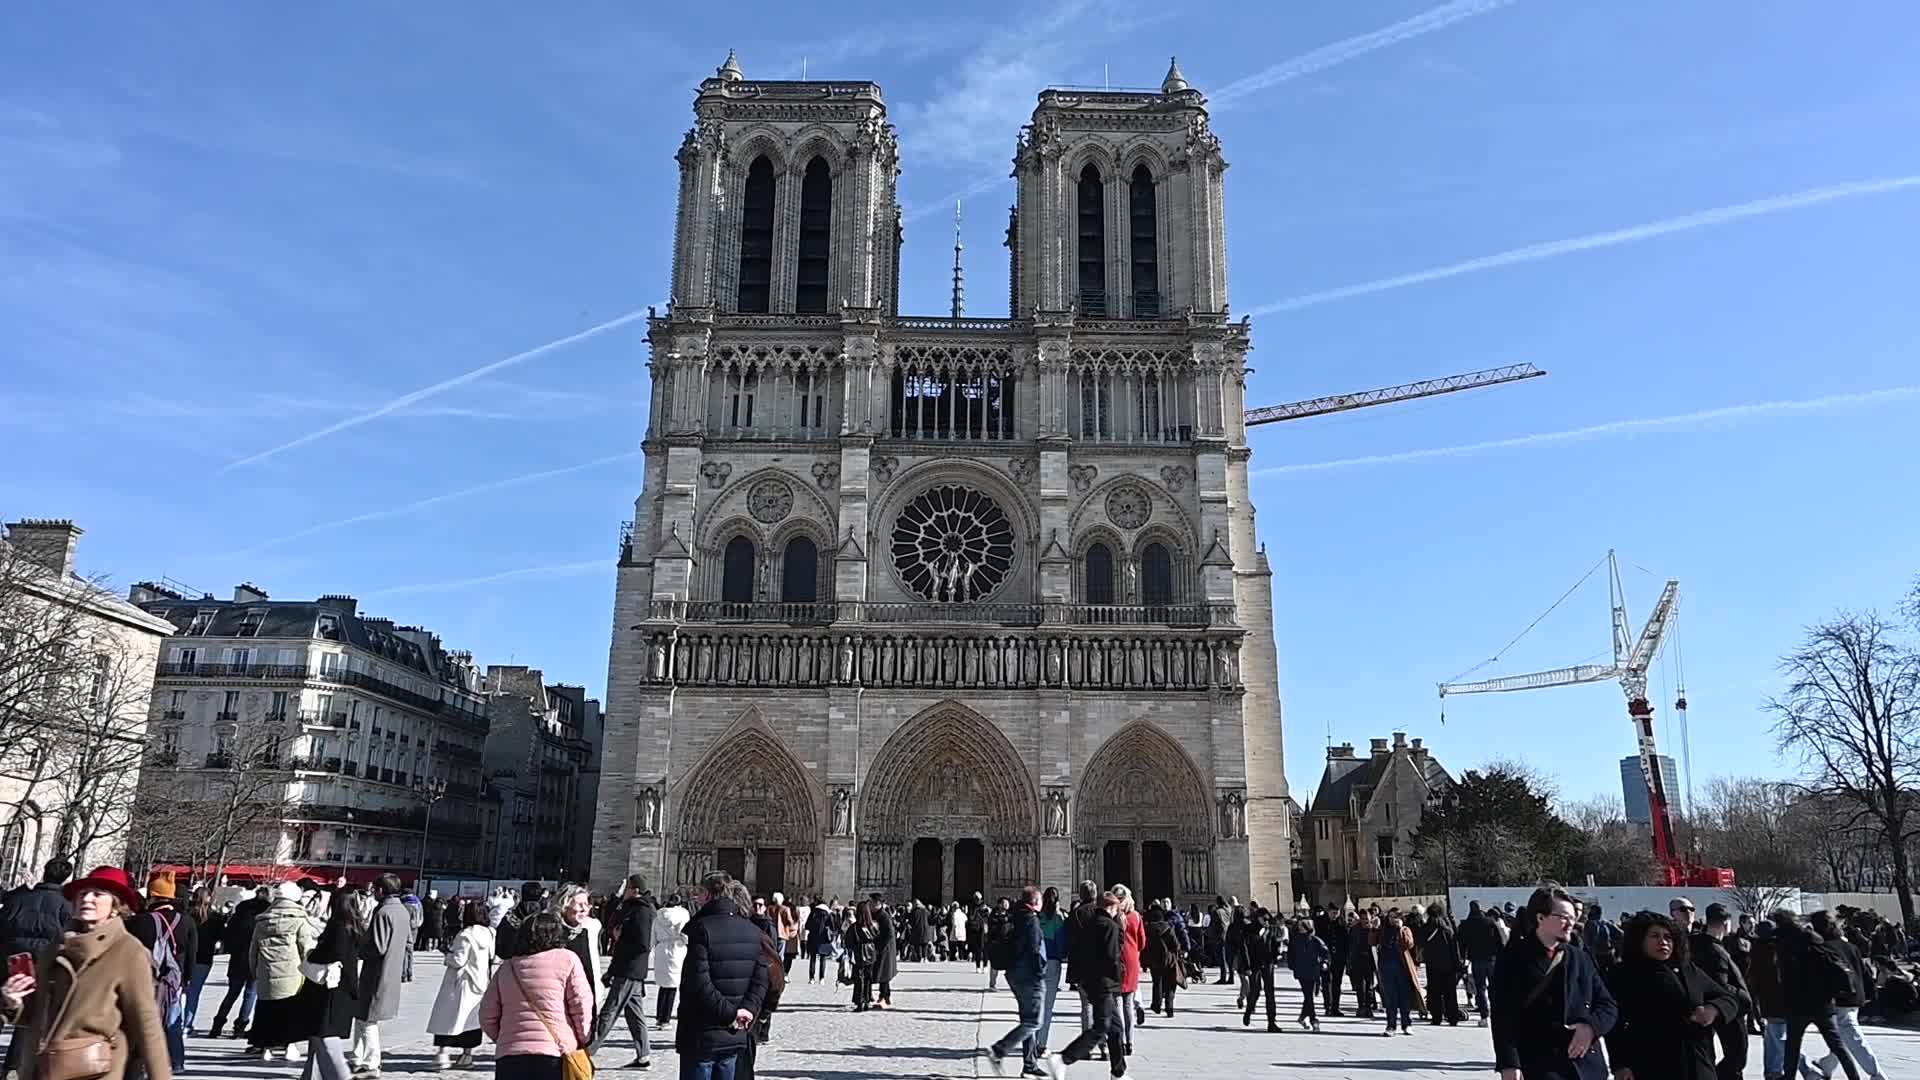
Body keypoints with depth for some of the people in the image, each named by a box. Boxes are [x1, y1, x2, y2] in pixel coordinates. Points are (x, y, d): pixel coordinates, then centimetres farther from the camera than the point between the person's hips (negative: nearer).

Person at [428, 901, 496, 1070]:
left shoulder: (465, 935, -17)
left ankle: (443, 1052, -11)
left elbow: (458, 960, -18)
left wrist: (449, 951, 0)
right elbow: (491, 958, 11)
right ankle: (467, 1055, 17)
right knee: (471, 1019, 13)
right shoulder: (488, 934, 5)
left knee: (448, 1018, -2)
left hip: (461, 983, -7)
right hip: (480, 983, 7)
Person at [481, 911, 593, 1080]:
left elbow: (487, 1017, 13)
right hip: (556, 1055, -3)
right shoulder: (567, 959, 3)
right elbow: (581, 1005, -1)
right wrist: (583, 1041, 13)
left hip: (509, 1055, 4)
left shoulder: (507, 967, 15)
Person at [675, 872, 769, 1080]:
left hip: (701, 1038, -6)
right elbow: (761, 981, 1)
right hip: (735, 1038, 6)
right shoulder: (753, 932, 7)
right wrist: (748, 1009, -9)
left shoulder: (701, 928, -13)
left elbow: (700, 983, -20)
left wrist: (730, 1013, -14)